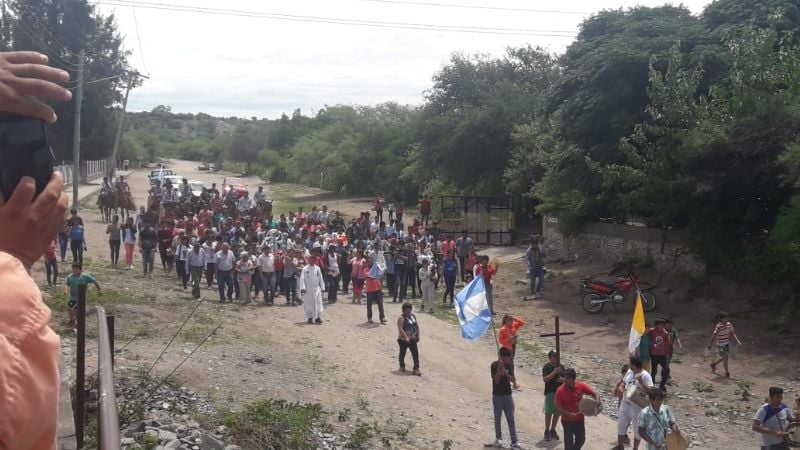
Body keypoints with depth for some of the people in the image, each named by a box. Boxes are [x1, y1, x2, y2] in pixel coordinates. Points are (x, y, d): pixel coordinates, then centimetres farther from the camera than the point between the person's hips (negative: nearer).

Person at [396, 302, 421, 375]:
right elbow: (400, 329, -24)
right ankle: (402, 366, 31)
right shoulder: (401, 318, -17)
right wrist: (406, 337, -28)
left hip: (412, 339, 6)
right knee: (403, 353, 12)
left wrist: (418, 335, 9)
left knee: (415, 353, -1)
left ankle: (416, 368, 0)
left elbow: (417, 325, 14)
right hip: (403, 339, -5)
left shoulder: (413, 316, 5)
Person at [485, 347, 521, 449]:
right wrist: (499, 368, -30)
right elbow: (496, 380, -18)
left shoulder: (510, 365, 3)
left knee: (511, 419, 0)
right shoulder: (494, 365, -11)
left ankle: (514, 441, 0)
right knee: (497, 419, 7)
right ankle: (498, 439, 20)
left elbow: (514, 380, 1)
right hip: (497, 396, -3)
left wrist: (507, 374, -18)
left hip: (508, 395, 3)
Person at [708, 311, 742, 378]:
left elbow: (733, 333, 0)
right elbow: (713, 336, -19)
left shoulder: (729, 324, -5)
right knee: (725, 358, -2)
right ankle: (727, 373, 15)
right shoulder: (718, 326, -24)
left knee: (724, 358, 17)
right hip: (721, 345, -7)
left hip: (727, 343, 7)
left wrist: (738, 341, -13)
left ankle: (713, 364, 41)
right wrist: (710, 345, -12)